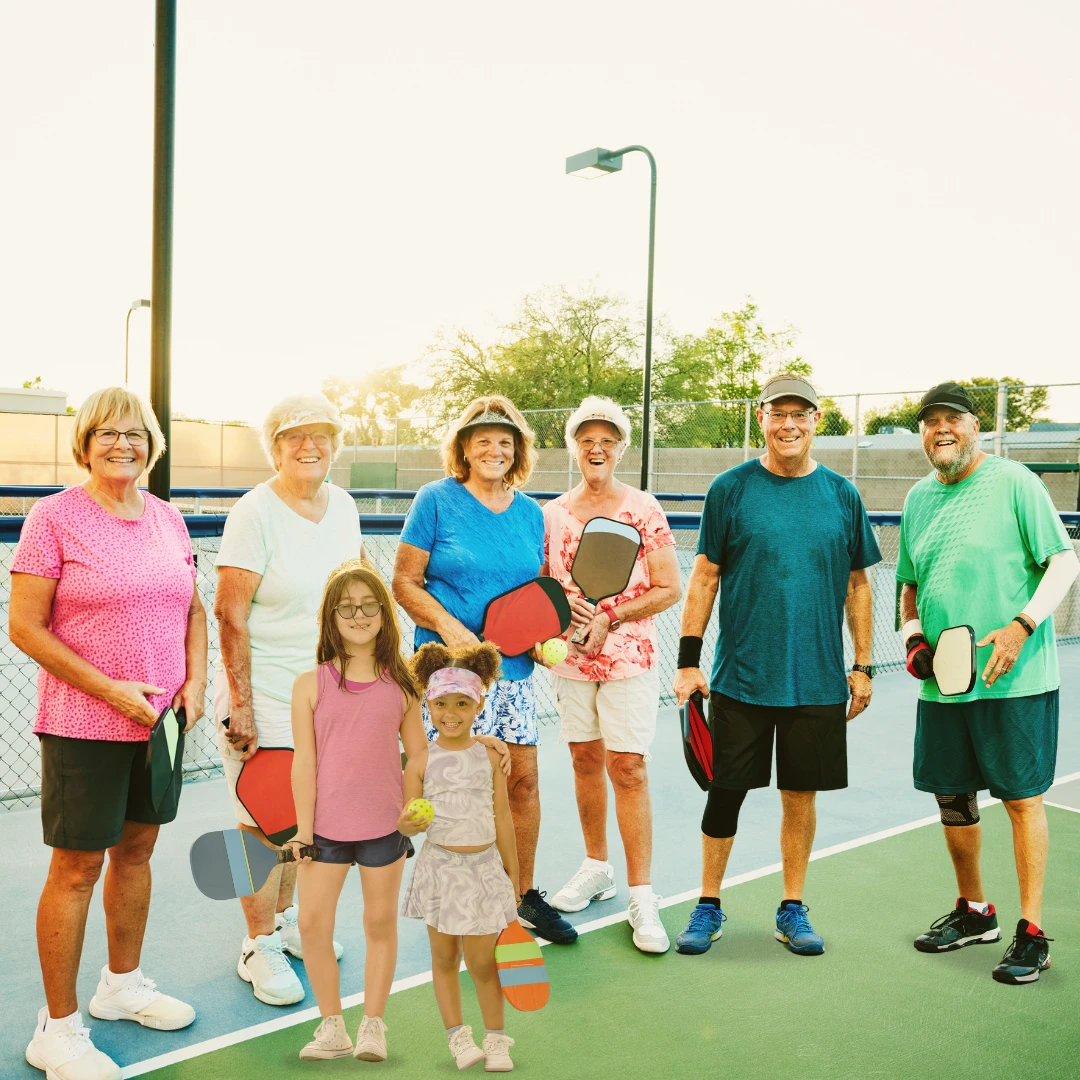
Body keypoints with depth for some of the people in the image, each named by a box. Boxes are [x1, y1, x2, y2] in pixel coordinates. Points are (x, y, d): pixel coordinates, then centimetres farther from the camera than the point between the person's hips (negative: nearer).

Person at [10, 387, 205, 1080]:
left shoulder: (167, 518, 8)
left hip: (161, 723, 6)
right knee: (77, 868, 2)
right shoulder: (55, 516, -9)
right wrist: (111, 691, -17)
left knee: (136, 849, 17)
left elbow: (193, 610, 15)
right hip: (83, 727, -5)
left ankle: (123, 984, 36)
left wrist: (194, 684, 0)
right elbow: (25, 626, -11)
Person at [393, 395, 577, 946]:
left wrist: (542, 634, -1)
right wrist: (448, 627, -18)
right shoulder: (436, 500, -3)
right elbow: (405, 581, -4)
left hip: (513, 671, 5)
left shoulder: (530, 511, 11)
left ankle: (524, 894, 24)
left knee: (523, 778, 8)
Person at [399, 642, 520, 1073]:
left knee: (481, 961, 6)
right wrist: (408, 823, -25)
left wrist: (513, 875, 6)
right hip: (440, 867, 0)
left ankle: (495, 1038, 26)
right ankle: (457, 1035, 29)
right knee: (444, 958, 12)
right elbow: (406, 820, 0)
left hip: (484, 868, 0)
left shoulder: (489, 758, -1)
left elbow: (502, 819, 4)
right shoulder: (421, 762, -5)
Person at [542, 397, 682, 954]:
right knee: (585, 761, 12)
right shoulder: (552, 513, 7)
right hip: (571, 656, 4)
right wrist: (562, 605, -9)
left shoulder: (643, 509, -4)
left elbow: (669, 589, -5)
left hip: (629, 657, -4)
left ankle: (641, 896, 1)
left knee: (627, 768, -6)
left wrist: (611, 618, -14)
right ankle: (596, 868, 29)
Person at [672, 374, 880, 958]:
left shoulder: (842, 495, 4)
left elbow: (857, 585, 10)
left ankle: (792, 909, 26)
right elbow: (704, 578, 0)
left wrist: (862, 667, 8)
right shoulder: (730, 489, -2)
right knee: (726, 791, 5)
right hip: (739, 677, -2)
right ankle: (708, 906, 22)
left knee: (801, 795, 10)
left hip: (817, 682, 2)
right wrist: (688, 660, -4)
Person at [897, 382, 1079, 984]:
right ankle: (974, 913, 32)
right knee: (952, 798, 13)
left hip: (1014, 680, -6)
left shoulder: (1014, 482, -6)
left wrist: (1021, 626, -19)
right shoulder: (918, 499, 12)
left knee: (1022, 799, 1)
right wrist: (913, 630, 3)